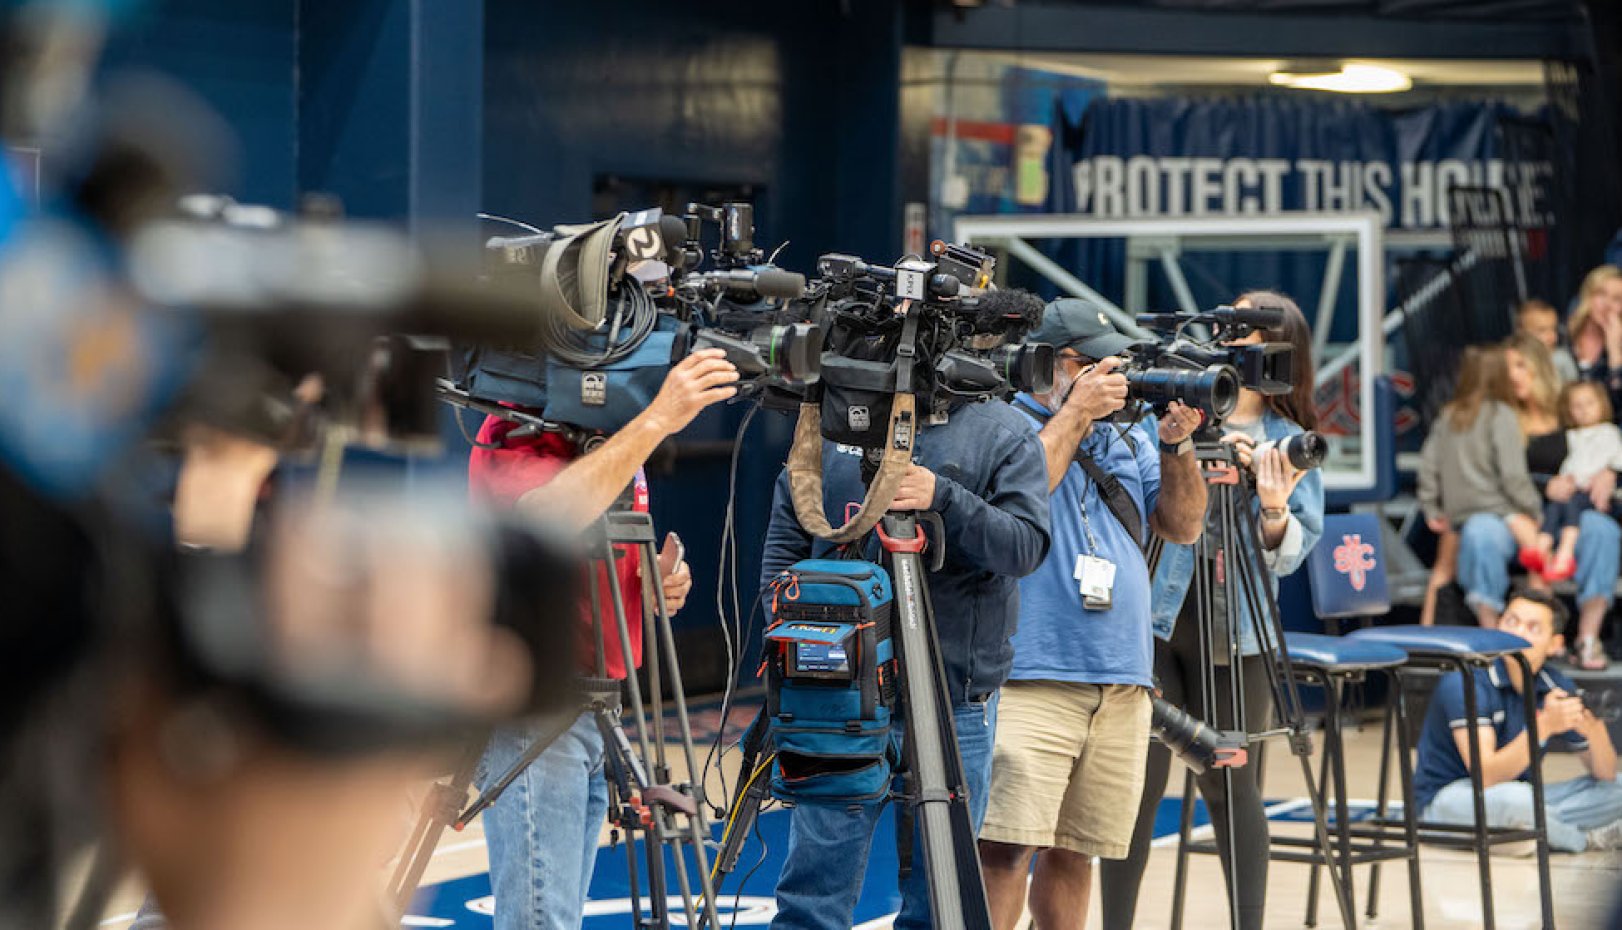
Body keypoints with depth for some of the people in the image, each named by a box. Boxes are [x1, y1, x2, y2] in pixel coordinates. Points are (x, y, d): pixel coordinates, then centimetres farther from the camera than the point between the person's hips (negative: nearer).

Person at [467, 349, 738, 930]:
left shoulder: (612, 436, 15)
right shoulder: (514, 434, -13)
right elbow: (550, 514, -35)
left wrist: (657, 579, 0)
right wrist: (657, 421, -37)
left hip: (596, 708, 9)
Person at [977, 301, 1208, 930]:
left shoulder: (1130, 437, 19)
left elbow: (1183, 526, 13)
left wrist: (1177, 446, -2)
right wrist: (1076, 411, -11)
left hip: (1124, 683, 6)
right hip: (1031, 680, -6)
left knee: (1075, 850, 9)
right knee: (1007, 845, -14)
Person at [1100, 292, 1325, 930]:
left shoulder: (1292, 443, 6)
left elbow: (1292, 552, 1)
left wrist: (1273, 508, -18)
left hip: (1235, 629, 0)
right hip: (1154, 614, 0)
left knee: (1229, 783, 2)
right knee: (1139, 779, -2)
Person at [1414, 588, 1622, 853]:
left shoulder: (1556, 687, -2)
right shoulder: (1465, 682, -20)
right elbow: (1486, 775, -29)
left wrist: (1595, 730, -23)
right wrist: (1544, 726, -40)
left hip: (1515, 801, 6)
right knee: (1513, 798, -36)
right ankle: (1583, 839, -7)